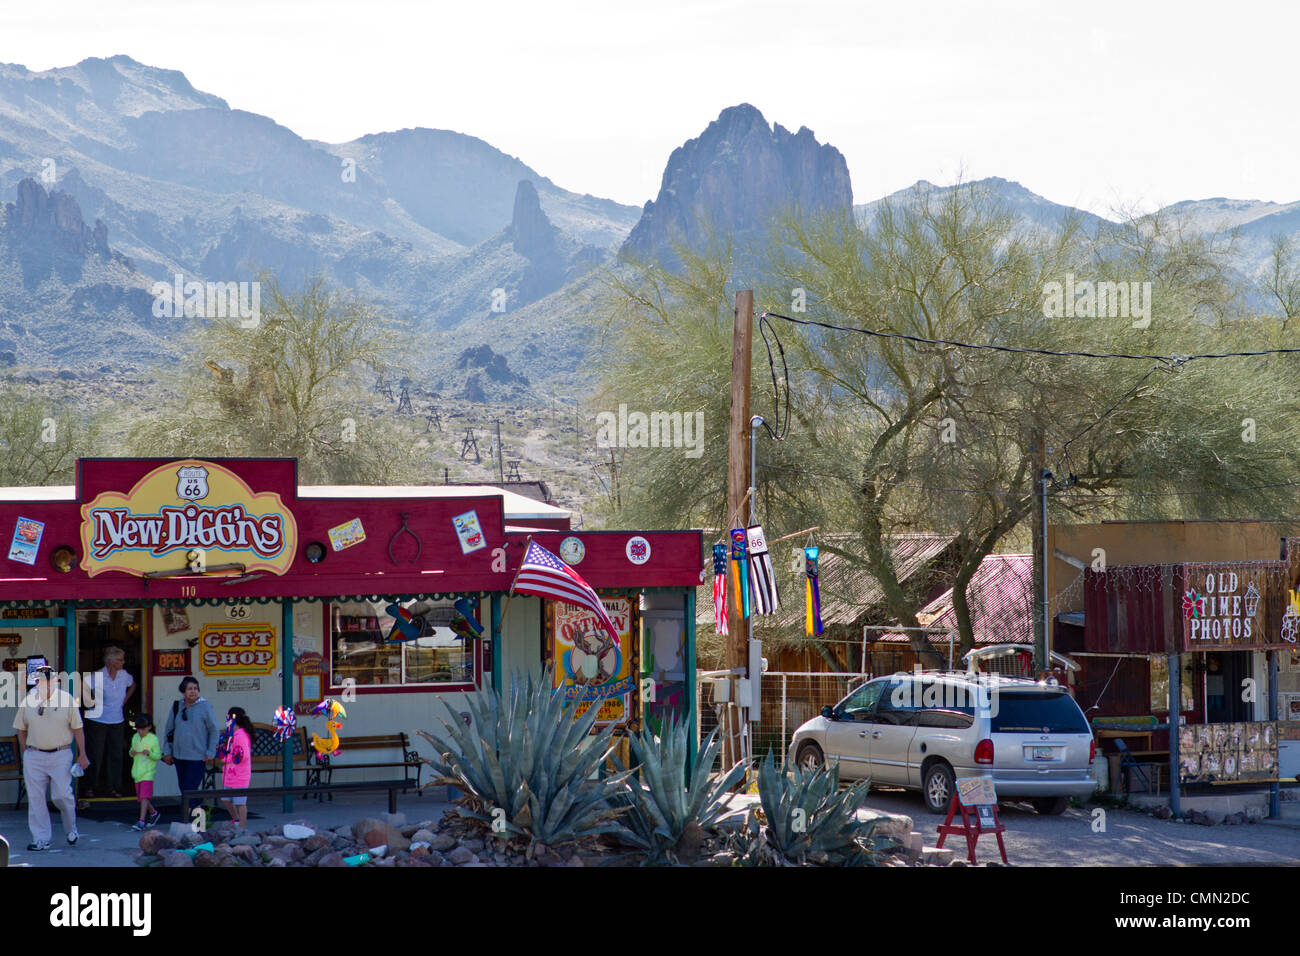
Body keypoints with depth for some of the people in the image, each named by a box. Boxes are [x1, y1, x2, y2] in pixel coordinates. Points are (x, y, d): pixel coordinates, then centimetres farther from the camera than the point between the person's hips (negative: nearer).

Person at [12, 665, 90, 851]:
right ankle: (41, 839, 6)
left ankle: (71, 829, 18)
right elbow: (21, 729, 16)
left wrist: (82, 754, -1)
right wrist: (25, 753, 12)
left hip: (61, 755, -3)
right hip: (34, 757, 3)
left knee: (61, 795, -8)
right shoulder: (28, 701, 5)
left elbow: (77, 729, 2)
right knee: (36, 798, 0)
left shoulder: (66, 699, -1)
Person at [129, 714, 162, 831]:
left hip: (148, 772, -6)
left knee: (144, 796, -14)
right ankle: (153, 813, 37)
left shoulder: (153, 739, -7)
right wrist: (132, 753, -3)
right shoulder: (135, 738, 10)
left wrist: (149, 753, -23)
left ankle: (142, 821, -17)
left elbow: (158, 756, -5)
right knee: (141, 797, 14)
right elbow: (131, 751, 20)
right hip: (137, 771, 7)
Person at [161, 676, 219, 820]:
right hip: (179, 755, 5)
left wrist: (210, 753, -8)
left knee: (189, 790, -11)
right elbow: (169, 730, 16)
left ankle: (184, 821, -11)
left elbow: (214, 731, -4)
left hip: (197, 757, -5)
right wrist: (167, 751, 11)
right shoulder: (177, 706, 6)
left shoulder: (204, 706, -6)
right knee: (183, 788, 11)